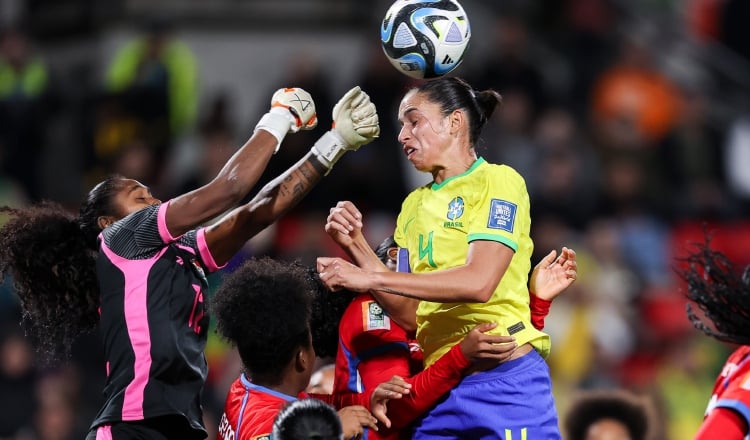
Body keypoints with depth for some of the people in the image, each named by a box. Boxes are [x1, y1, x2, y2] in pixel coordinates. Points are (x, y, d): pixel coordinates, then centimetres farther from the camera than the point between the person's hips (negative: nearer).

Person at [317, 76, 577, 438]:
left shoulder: (497, 182, -4)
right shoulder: (415, 205, 16)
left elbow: (479, 282, -19)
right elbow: (410, 312, 11)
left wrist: (370, 279, -18)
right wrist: (356, 248, 0)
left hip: (503, 381, -6)